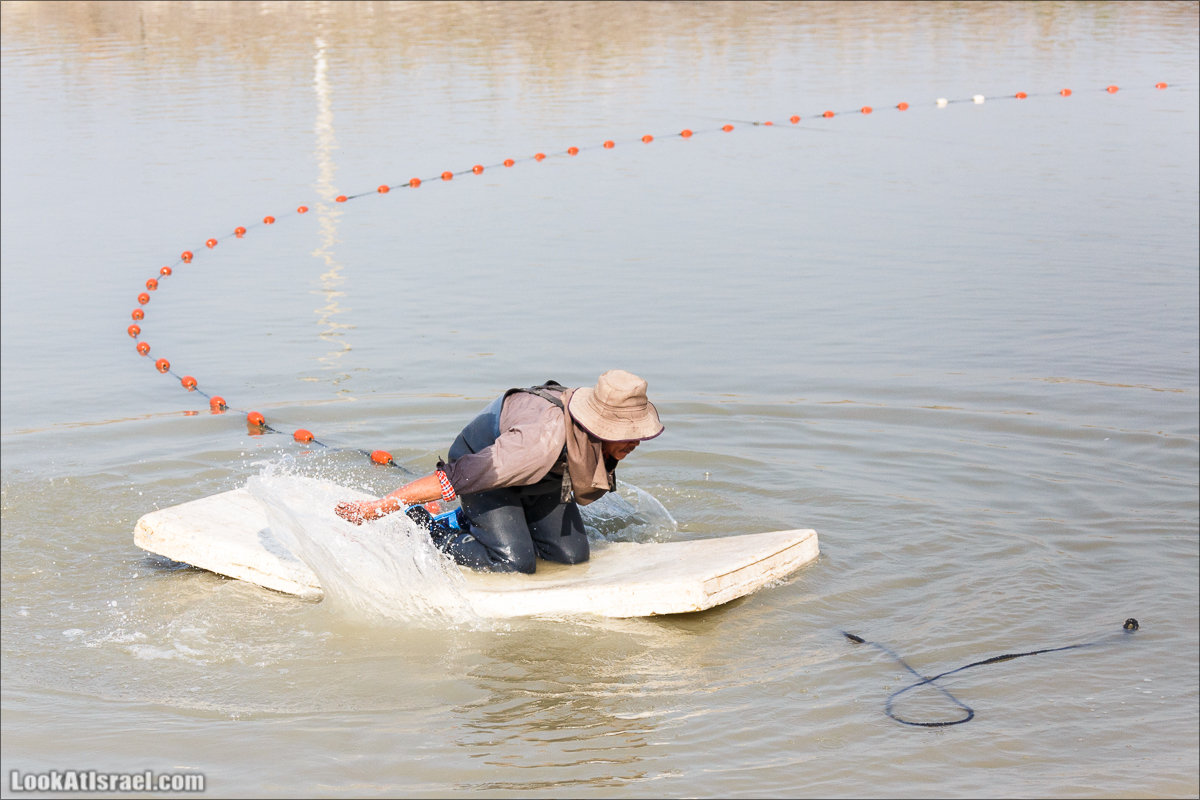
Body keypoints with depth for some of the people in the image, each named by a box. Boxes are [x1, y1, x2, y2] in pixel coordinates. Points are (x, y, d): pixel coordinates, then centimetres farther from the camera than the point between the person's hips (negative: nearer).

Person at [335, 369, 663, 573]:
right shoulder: (544, 438, -43)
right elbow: (458, 477, -41)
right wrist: (379, 506, -39)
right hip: (482, 460, -7)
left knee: (571, 553, -3)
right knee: (515, 562, -20)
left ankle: (473, 522, 15)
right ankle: (424, 531, 0)